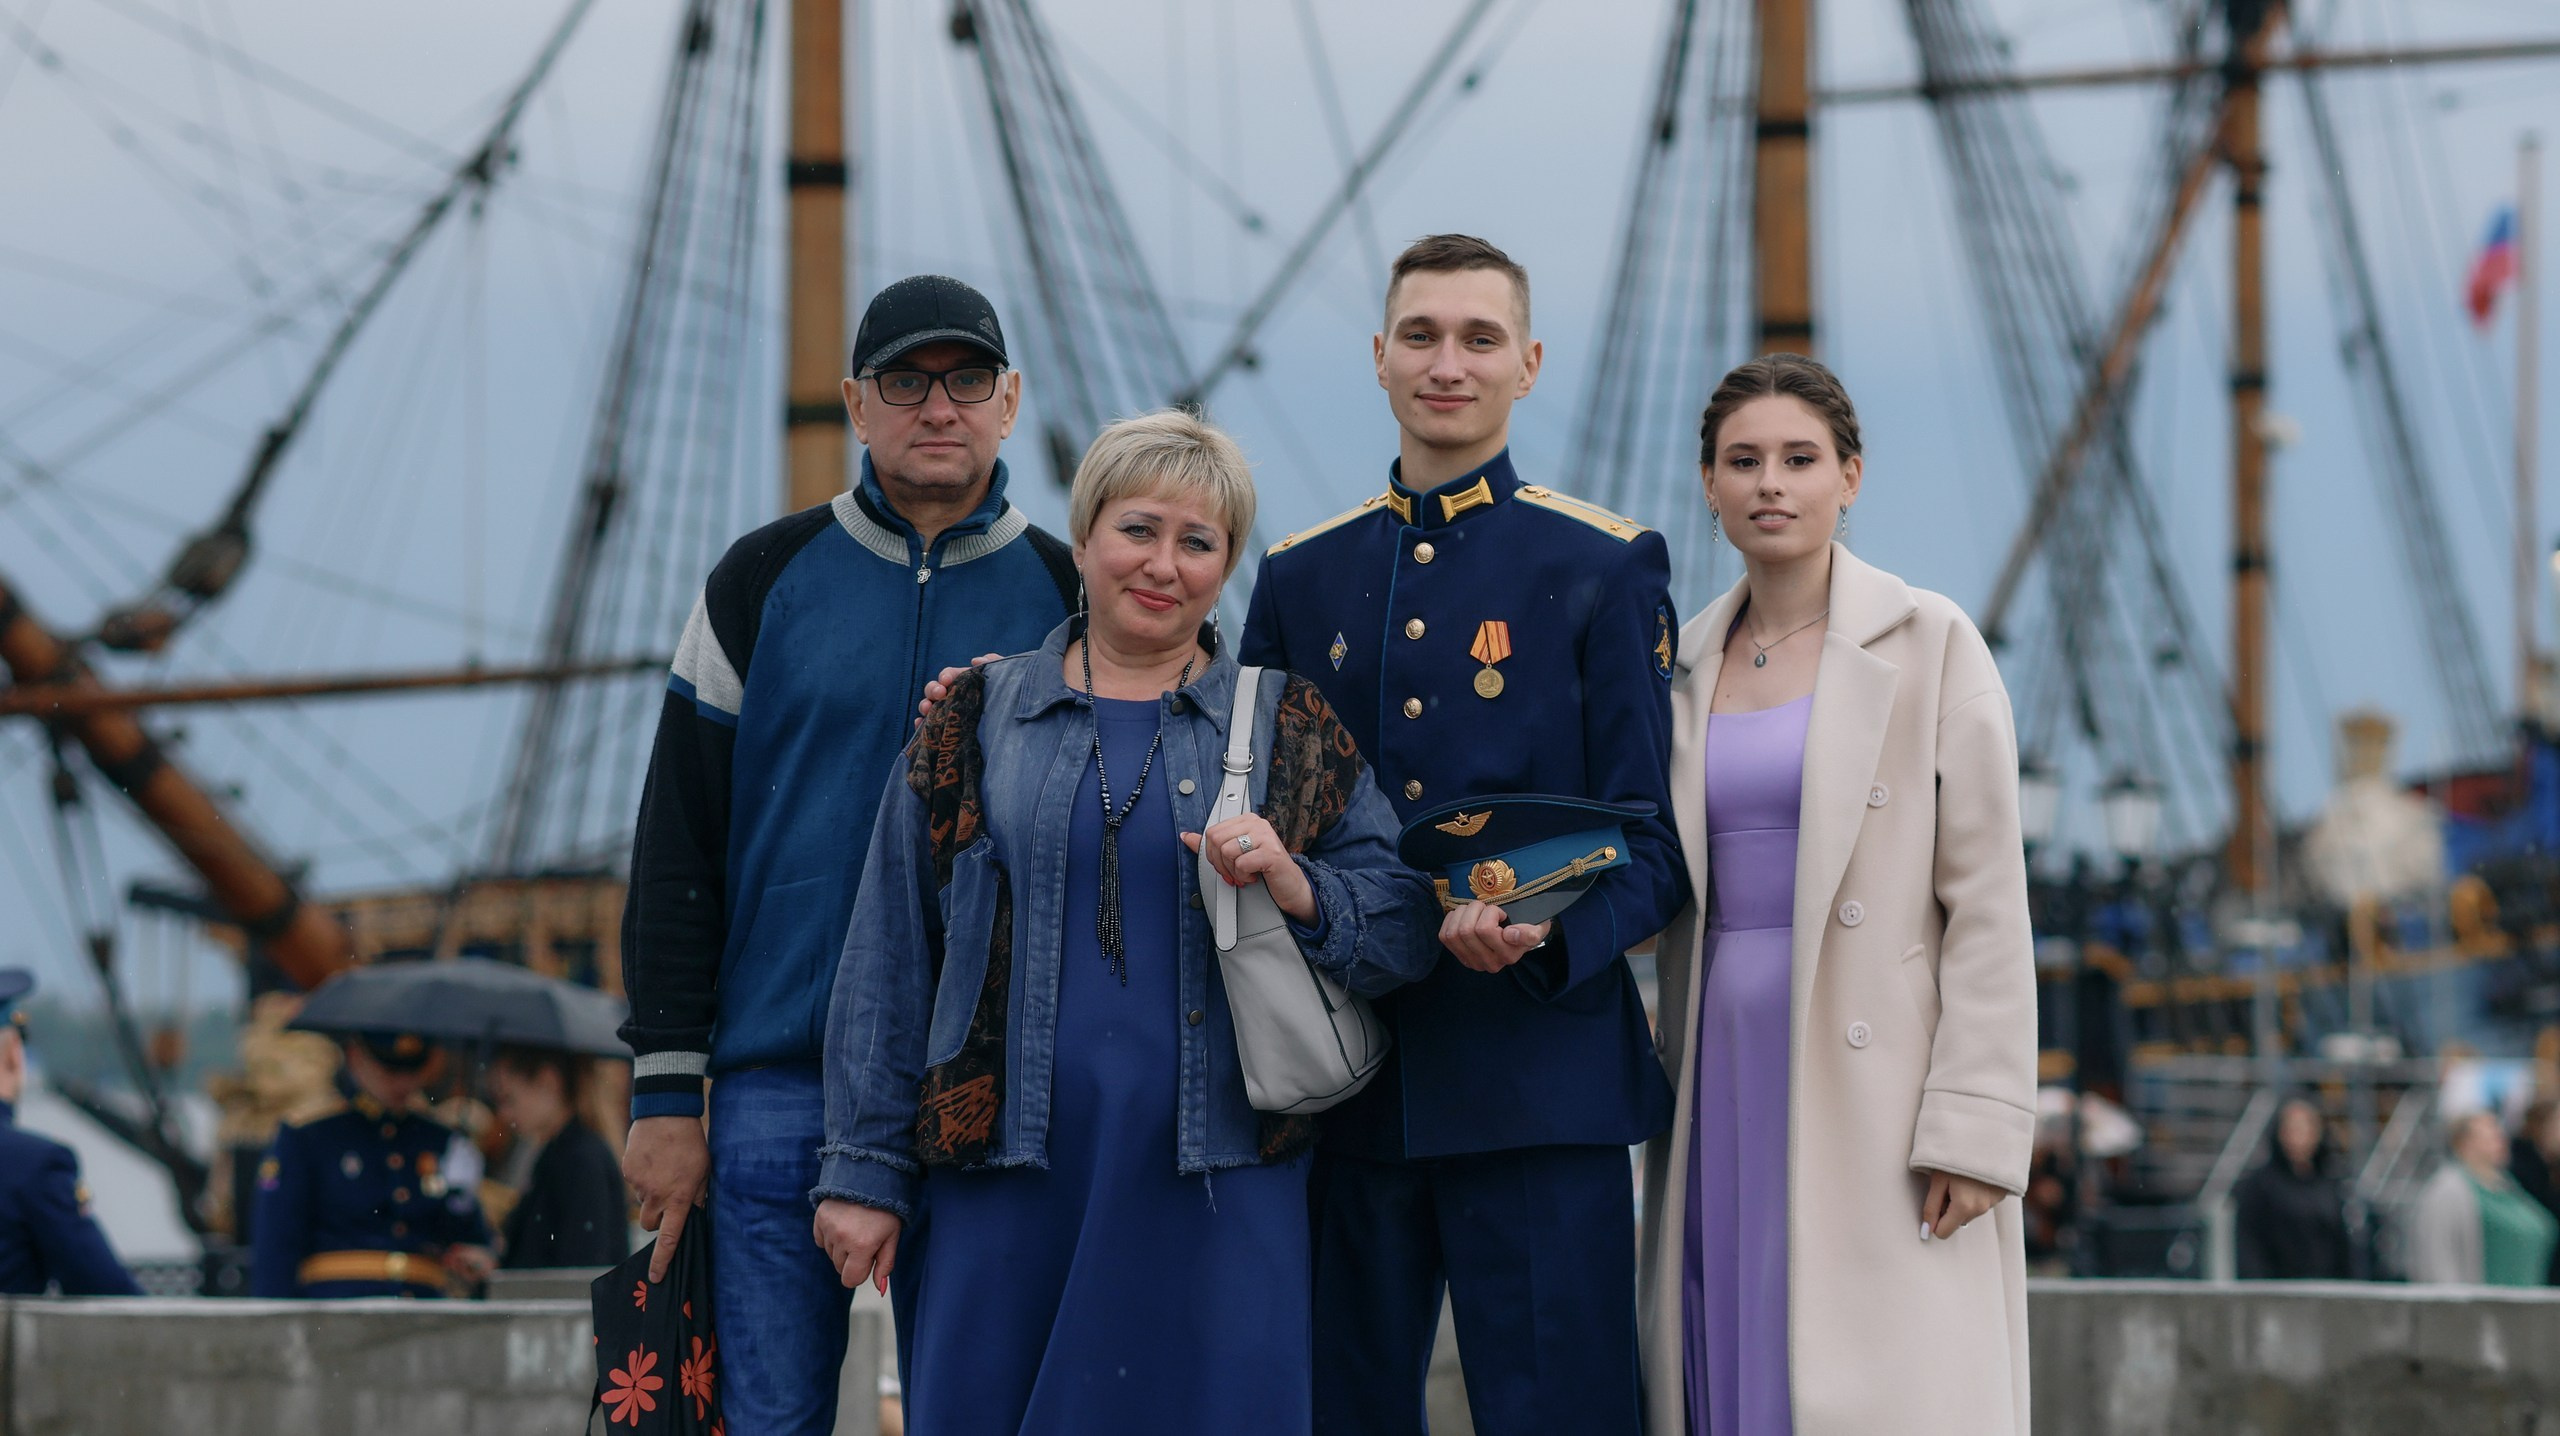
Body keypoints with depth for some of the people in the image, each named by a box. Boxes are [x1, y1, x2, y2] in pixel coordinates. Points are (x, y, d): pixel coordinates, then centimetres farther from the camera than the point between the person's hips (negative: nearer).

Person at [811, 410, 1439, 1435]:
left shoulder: (1290, 728, 10)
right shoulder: (976, 719, 11)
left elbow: (1405, 926, 6)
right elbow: (888, 956, 10)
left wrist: (1298, 890, -14)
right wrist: (866, 1168, 5)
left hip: (1216, 1186, 0)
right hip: (1009, 1174, 1)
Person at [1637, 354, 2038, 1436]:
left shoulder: (1929, 645, -1)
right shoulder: (1683, 668, 14)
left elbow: (1988, 906, -6)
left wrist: (1974, 1129, -13)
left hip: (1875, 1093, -5)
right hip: (1725, 1092, 5)